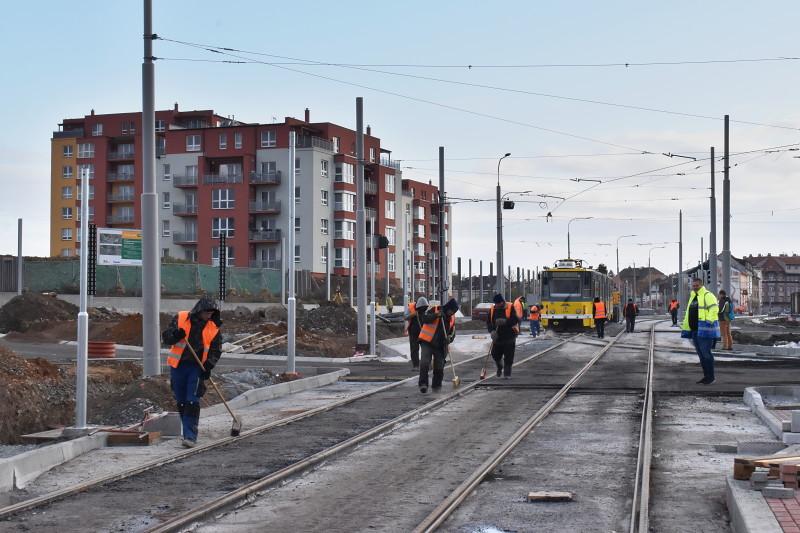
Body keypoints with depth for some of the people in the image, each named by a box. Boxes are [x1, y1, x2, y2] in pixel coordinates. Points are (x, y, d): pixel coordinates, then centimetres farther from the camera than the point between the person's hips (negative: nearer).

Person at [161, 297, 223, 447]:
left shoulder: (213, 328, -2)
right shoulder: (180, 318, -4)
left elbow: (216, 350, 3)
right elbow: (165, 337, -4)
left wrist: (208, 366, -12)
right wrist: (175, 335, -26)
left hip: (198, 368, -1)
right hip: (178, 366, 1)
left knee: (192, 403, -11)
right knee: (181, 402, 11)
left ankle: (190, 436, -10)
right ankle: (189, 431, 26)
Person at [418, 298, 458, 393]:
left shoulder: (452, 318, 9)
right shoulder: (434, 310, -7)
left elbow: (452, 332, 15)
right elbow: (425, 318, -19)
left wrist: (449, 338, -7)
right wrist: (436, 315, -31)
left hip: (440, 346, 4)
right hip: (427, 342, -4)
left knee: (439, 368, 4)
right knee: (425, 363, -18)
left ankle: (436, 386, 20)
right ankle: (423, 384, -13)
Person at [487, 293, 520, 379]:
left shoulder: (510, 307, -8)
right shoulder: (492, 309, 4)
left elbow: (516, 319, -17)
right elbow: (488, 322, 5)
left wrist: (505, 321, -31)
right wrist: (492, 331, -14)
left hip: (509, 336, -4)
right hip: (498, 336, 4)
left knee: (508, 357, -4)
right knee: (495, 354, 5)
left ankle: (507, 373, 8)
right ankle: (500, 367, 34)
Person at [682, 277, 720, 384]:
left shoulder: (707, 295, -8)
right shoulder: (693, 297, 20)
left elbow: (714, 309, -21)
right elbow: (688, 314, 22)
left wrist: (709, 321, -28)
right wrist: (685, 328, 19)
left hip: (704, 329, -9)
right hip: (695, 330, 9)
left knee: (706, 353, -8)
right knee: (701, 354, 11)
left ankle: (711, 377, 0)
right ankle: (706, 376, 18)